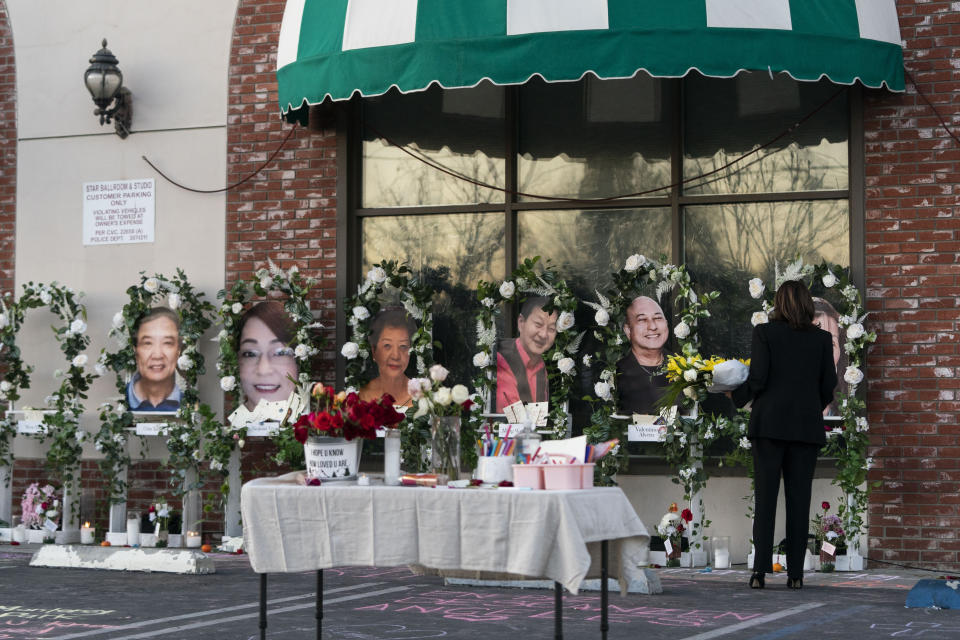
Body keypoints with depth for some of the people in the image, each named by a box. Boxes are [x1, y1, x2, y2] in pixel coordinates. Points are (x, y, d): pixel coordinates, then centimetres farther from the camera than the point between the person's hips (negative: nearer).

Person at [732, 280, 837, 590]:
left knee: (765, 498, 0)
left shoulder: (764, 332, -3)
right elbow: (829, 384, 5)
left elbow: (757, 378, -8)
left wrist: (738, 396, 10)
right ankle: (795, 573, 2)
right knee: (799, 498, 5)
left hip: (769, 423, -2)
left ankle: (760, 570, -6)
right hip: (807, 425, 2)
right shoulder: (822, 338, 4)